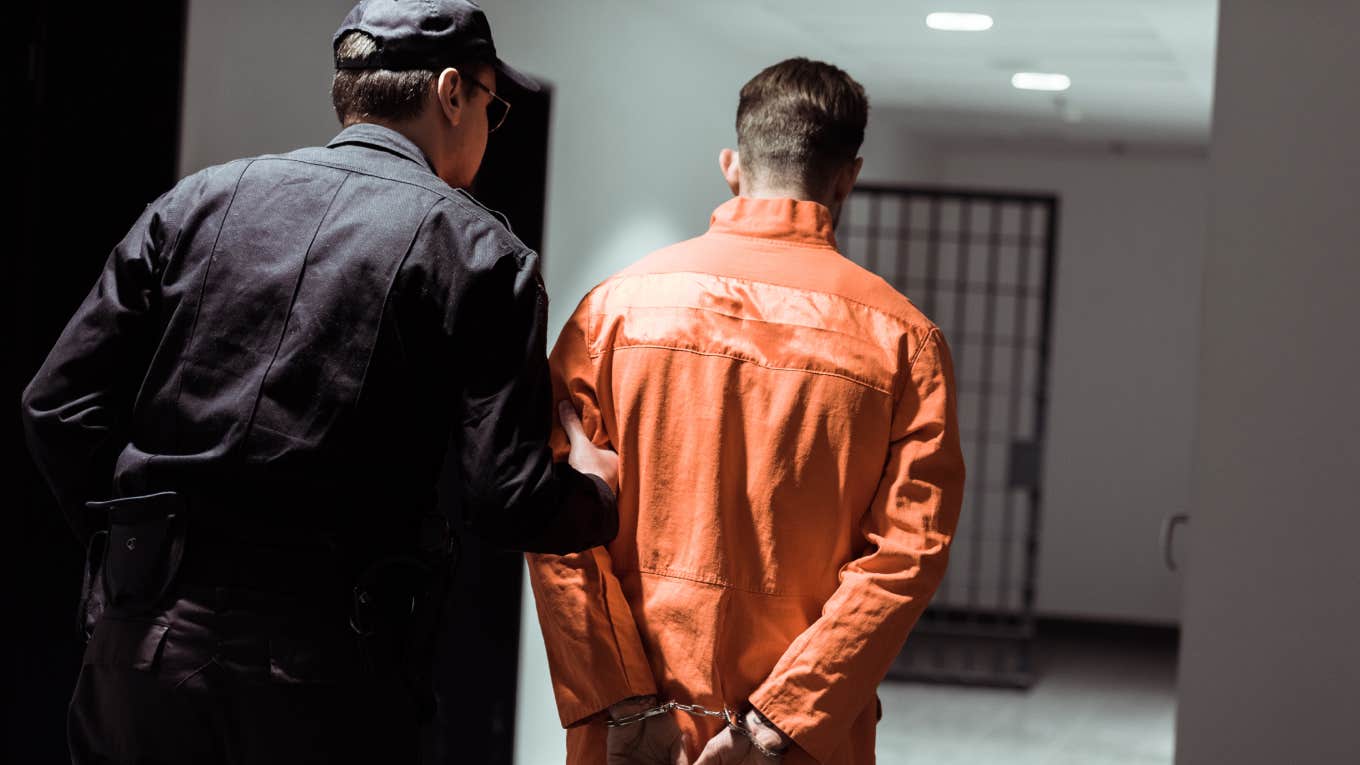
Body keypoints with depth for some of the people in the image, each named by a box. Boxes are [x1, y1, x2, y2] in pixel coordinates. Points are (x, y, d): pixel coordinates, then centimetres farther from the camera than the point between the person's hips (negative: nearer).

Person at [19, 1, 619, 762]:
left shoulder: (202, 199, 7)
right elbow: (512, 500, -8)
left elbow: (60, 402, 3)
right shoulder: (479, 251, -1)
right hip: (330, 668, -3)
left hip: (147, 635, 3)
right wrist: (600, 494, 14)